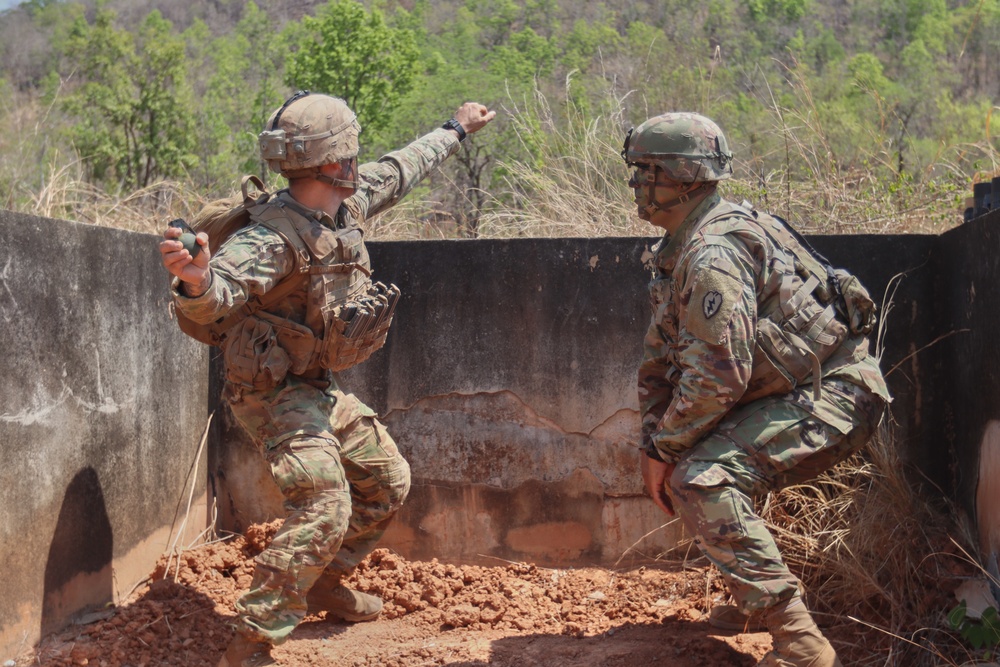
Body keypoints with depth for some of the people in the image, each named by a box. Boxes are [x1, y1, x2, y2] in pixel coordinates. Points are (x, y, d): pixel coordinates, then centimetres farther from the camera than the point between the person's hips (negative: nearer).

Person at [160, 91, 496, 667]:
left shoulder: (348, 204, -3)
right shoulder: (274, 237, -29)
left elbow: (400, 170, 16)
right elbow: (221, 293, -45)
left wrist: (455, 130, 30)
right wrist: (197, 279, -69)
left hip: (323, 389, 9)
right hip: (275, 393, -9)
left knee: (389, 483, 19)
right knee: (324, 507, -24)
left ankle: (325, 583, 37)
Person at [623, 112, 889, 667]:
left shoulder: (714, 253, -21)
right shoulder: (675, 251, 13)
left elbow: (717, 374, -26)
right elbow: (659, 358, 15)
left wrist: (666, 448, -14)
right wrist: (655, 445, 5)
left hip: (832, 397, -11)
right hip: (785, 395, 11)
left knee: (702, 483, -25)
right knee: (679, 464, 18)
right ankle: (754, 601, 28)